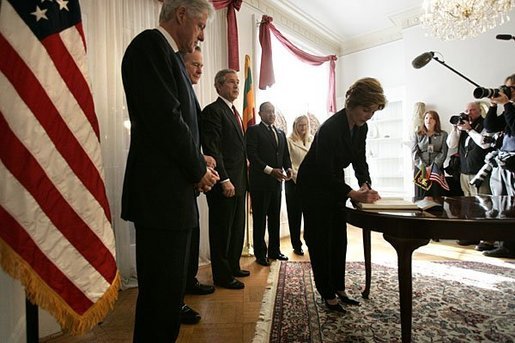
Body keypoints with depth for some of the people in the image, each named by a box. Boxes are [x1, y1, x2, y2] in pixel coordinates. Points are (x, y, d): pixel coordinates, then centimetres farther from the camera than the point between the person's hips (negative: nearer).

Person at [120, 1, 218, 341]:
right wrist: (198, 169, -8)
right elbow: (164, 118, -18)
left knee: (170, 286, 18)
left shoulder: (168, 54, 21)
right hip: (161, 194, -10)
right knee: (162, 291, 1)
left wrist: (199, 161, 6)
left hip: (174, 192, 10)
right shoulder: (150, 44, -7)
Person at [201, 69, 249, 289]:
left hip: (238, 182, 9)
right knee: (222, 230, 4)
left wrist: (241, 179, 15)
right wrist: (224, 180, -21)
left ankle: (233, 266, 34)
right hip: (224, 183, -9)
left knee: (237, 228, 18)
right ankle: (222, 275, 18)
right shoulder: (212, 111, -10)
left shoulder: (234, 112, 19)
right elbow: (211, 149, -18)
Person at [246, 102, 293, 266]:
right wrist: (270, 170, -19)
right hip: (260, 181, -6)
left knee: (275, 217, 13)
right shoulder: (253, 130, -3)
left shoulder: (281, 133, 17)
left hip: (277, 181, 6)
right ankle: (260, 254, 14)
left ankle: (274, 250, 25)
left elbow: (285, 154, 17)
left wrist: (288, 168, -4)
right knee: (259, 218, 4)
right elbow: (252, 154, -12)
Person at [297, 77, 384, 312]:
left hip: (334, 183, 8)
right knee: (320, 240, 0)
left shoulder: (361, 128, -5)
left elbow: (359, 160, 4)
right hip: (313, 186, -8)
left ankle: (339, 288, 26)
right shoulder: (330, 128, -29)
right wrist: (353, 194, -37)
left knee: (339, 238, 12)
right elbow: (324, 173, -31)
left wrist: (365, 184, -13)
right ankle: (328, 295, 13)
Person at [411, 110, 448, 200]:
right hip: (420, 169, 0)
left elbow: (443, 153, 1)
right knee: (421, 196, -4)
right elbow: (414, 153, 2)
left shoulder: (443, 135, 10)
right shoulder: (417, 135, 11)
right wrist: (424, 167, -11)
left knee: (436, 196, -5)